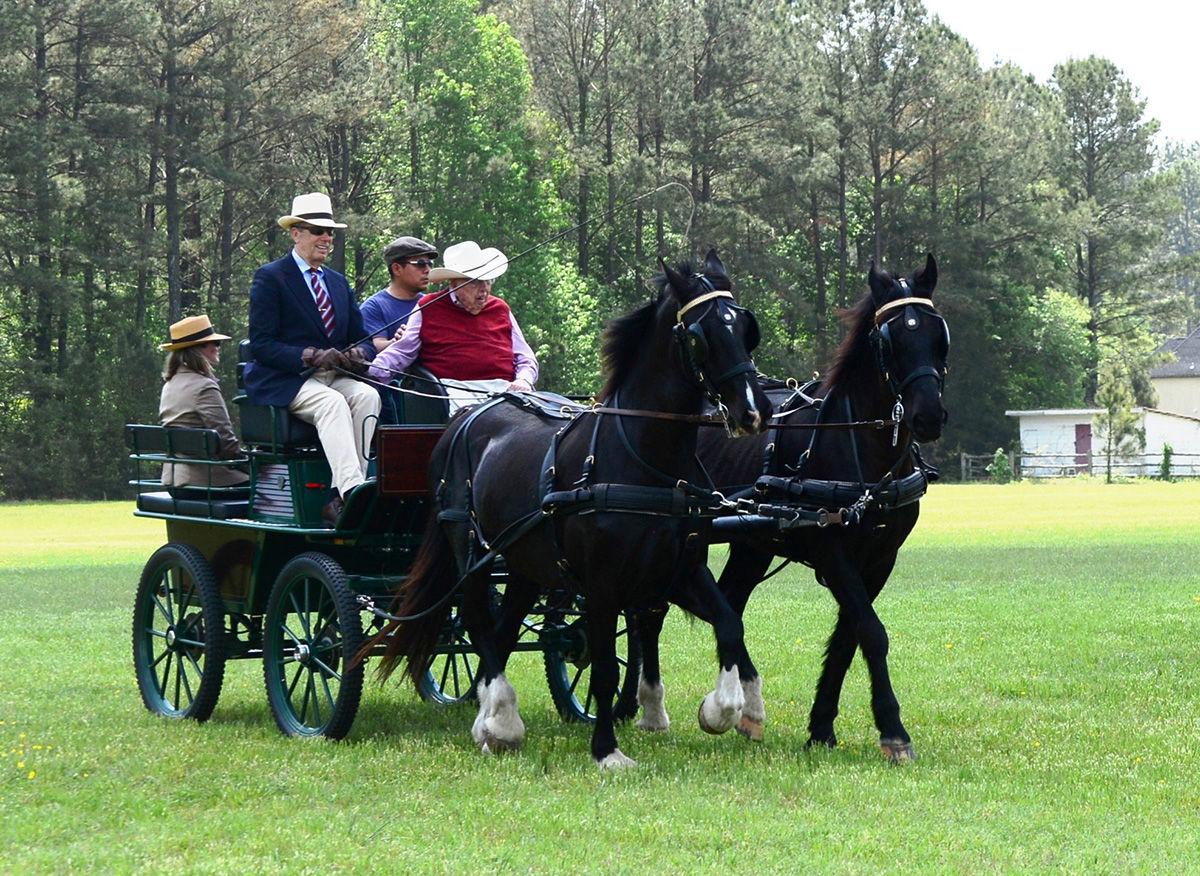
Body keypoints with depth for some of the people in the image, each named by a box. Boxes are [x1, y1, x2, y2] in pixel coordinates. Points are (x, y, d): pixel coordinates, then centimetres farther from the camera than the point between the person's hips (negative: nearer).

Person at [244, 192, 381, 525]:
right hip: (283, 382, -6)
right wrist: (311, 357, -21)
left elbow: (362, 338, 18)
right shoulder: (270, 278, 0)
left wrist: (358, 353, -8)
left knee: (367, 396, -26)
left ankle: (338, 499, -32)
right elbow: (261, 344, -8)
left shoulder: (338, 282, 21)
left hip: (335, 375, 6)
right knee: (332, 403, -35)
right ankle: (352, 491, -49)